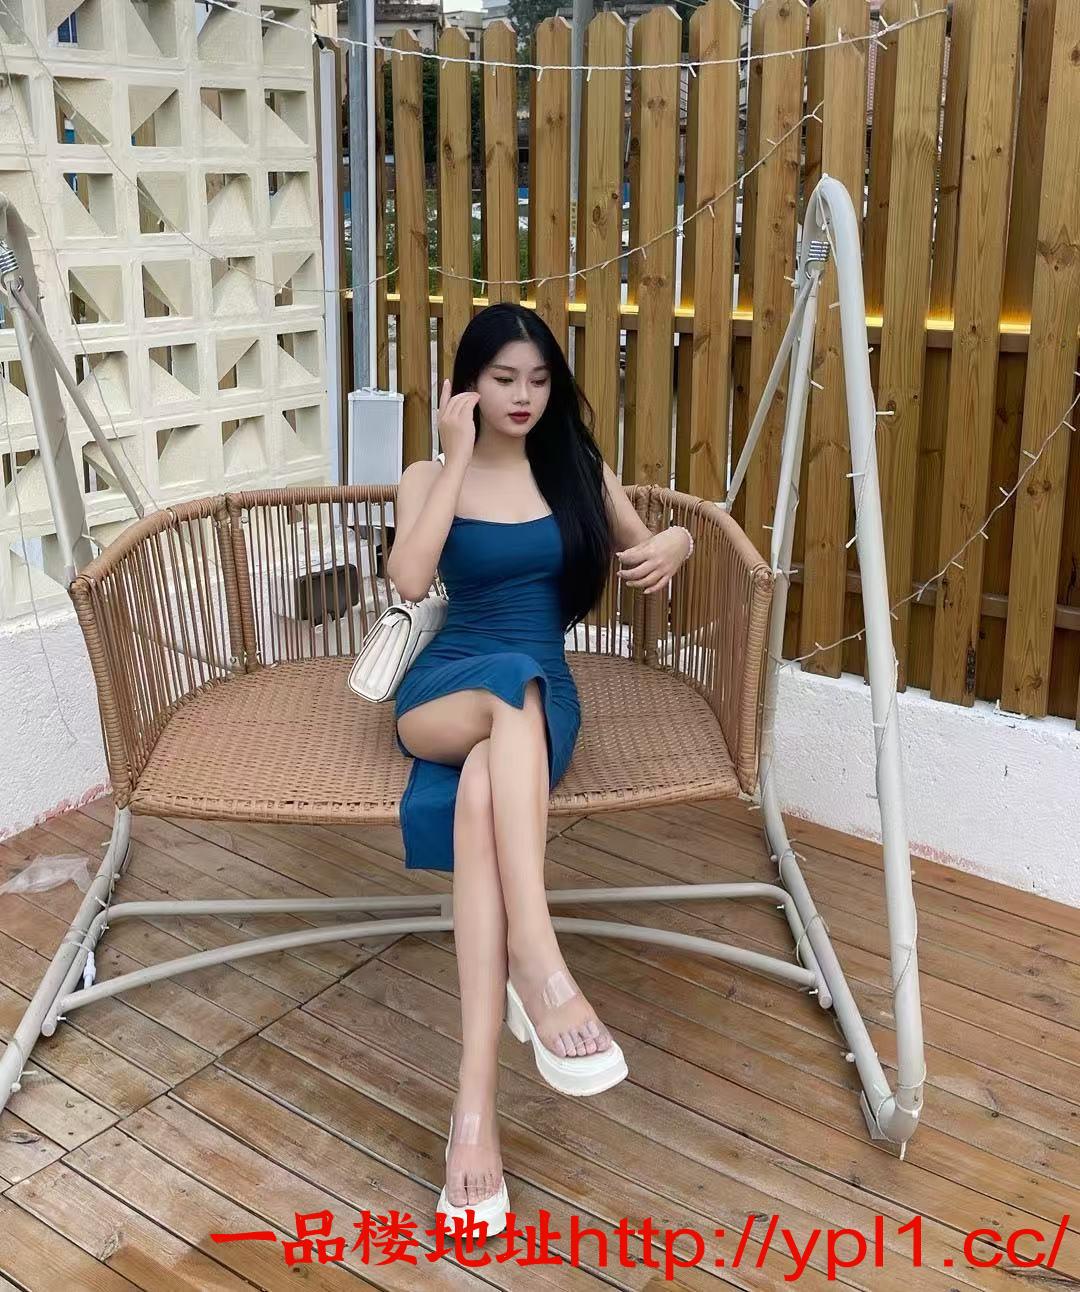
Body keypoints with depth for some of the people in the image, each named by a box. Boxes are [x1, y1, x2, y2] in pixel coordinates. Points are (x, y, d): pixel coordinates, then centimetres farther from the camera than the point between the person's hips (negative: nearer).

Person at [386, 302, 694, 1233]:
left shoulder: (579, 469, 13)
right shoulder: (429, 478, 8)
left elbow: (648, 547, 21)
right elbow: (409, 580, -11)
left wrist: (674, 543, -4)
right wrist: (457, 458, -8)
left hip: (540, 699, 1)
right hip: (442, 691, 0)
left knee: (481, 797, -36)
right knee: (510, 690, -40)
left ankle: (476, 1098, -44)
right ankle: (540, 966, -50)